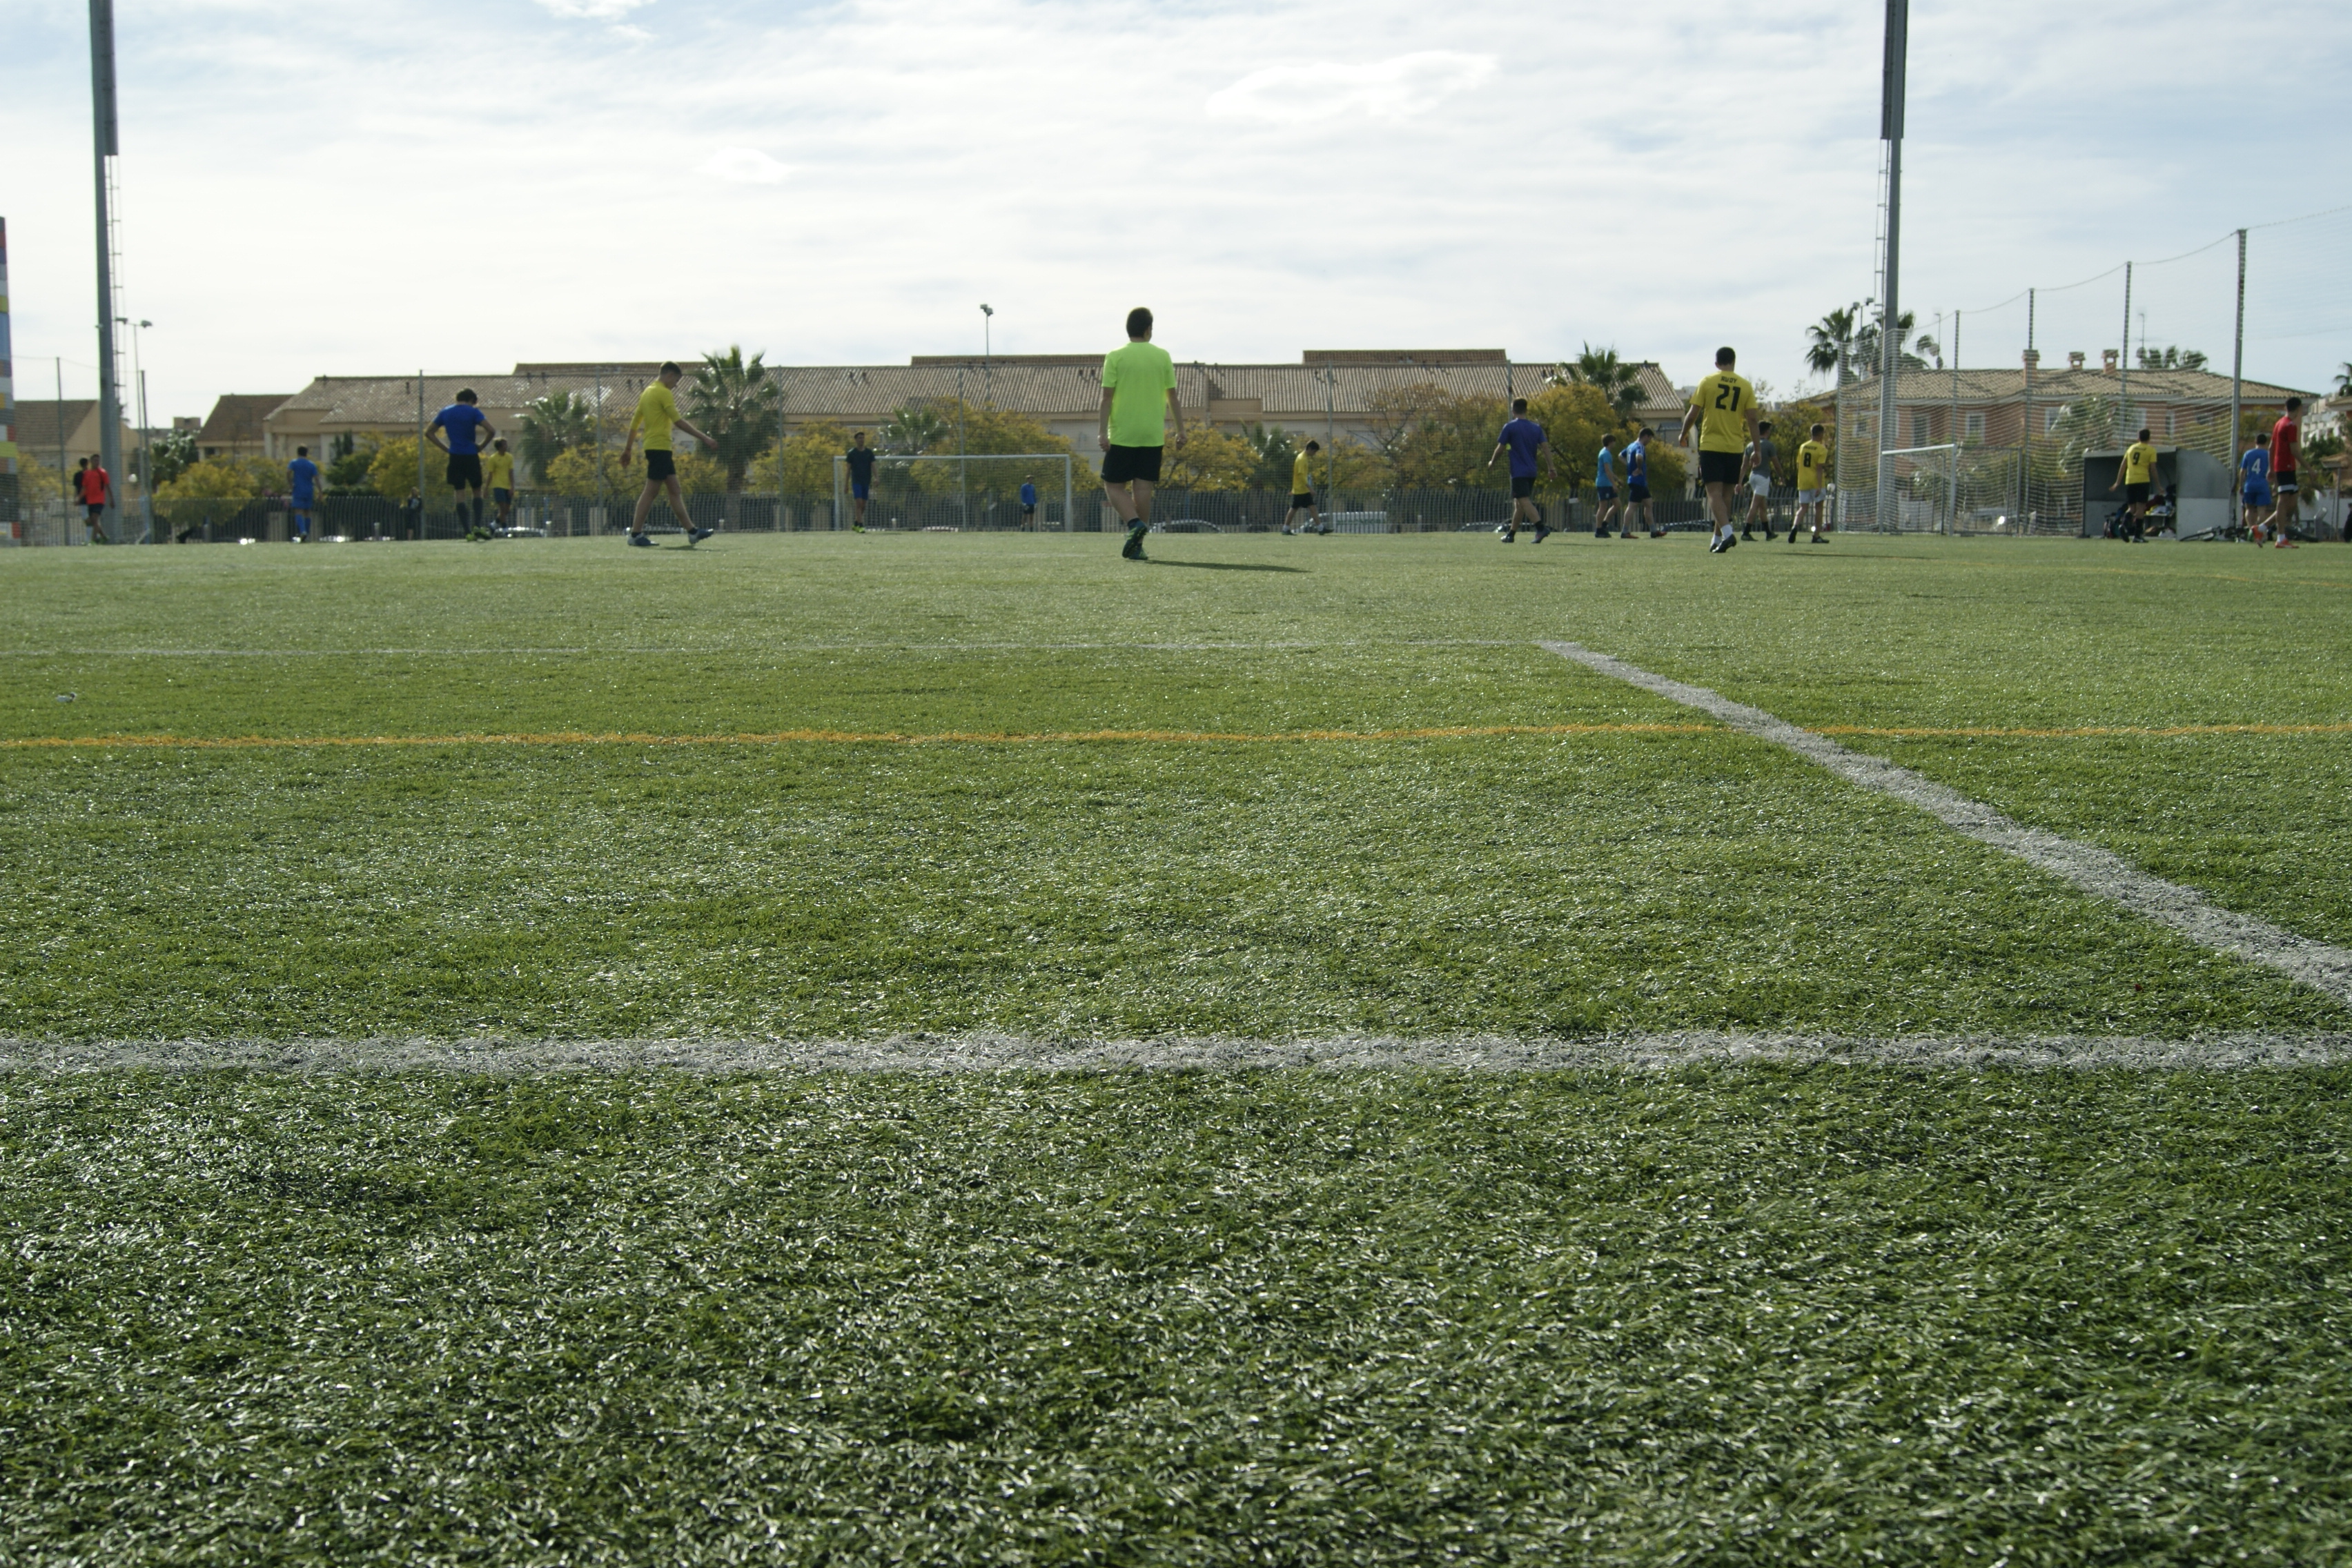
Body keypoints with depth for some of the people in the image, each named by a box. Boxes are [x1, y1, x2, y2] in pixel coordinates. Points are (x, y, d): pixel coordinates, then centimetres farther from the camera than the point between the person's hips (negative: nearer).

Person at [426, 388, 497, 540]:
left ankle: (468, 532, -5)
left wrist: (445, 448, 9)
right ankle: (477, 526, -3)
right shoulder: (473, 412, -4)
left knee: (459, 494, 2)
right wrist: (481, 446, -1)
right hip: (471, 457, -3)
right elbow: (491, 431, -14)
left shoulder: (445, 412, 9)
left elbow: (428, 432, 12)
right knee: (477, 491, 12)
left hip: (455, 457, 3)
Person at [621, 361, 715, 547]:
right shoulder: (663, 393, -10)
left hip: (652, 446, 10)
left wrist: (628, 449, 23)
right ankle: (635, 534, -8)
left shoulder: (647, 392, 18)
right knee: (651, 490, -8)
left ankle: (692, 532, 9)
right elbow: (678, 421, -17)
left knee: (675, 490, 9)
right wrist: (702, 437, -14)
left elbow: (634, 423, 20)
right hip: (660, 446, -10)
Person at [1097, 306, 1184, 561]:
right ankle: (1137, 545, 2)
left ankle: (1135, 524, -18)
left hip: (1122, 435, -2)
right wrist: (1180, 430, 12)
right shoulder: (1163, 356, 4)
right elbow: (1173, 397, 6)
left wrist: (1102, 432, -5)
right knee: (1143, 488, 5)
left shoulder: (1115, 357, -2)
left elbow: (1107, 398, -6)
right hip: (1153, 435, 2)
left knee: (1114, 485, 7)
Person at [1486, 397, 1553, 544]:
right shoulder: (1536, 428, 9)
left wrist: (1492, 462, 15)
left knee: (1524, 501, -14)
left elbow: (1500, 449, -2)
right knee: (1518, 503, 15)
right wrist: (1550, 467, 2)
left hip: (1518, 472, -7)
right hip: (1532, 472, 7)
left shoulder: (1510, 427, -5)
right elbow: (1546, 447, 2)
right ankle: (1511, 534, 21)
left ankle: (1541, 528, -32)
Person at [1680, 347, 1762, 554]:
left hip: (1711, 445, -3)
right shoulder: (1745, 386, 4)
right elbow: (1752, 419, 1)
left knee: (1715, 492, -7)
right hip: (1735, 447, 3)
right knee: (1726, 493, 12)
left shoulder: (1707, 382, -2)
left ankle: (1727, 532, -26)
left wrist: (1684, 434, 14)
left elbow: (1693, 414, -2)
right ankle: (1718, 540, 16)